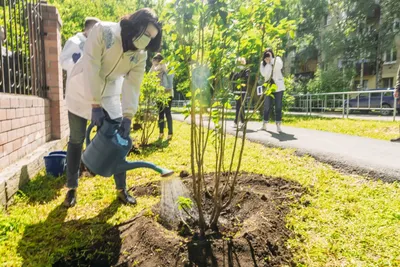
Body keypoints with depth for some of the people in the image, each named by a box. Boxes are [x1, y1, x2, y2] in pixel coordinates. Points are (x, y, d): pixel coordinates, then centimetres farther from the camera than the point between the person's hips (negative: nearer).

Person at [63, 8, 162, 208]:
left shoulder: (140, 53, -11)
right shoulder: (103, 31, -24)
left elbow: (133, 85, -14)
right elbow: (91, 68, -28)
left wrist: (128, 116, -24)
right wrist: (95, 105, -31)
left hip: (110, 94, 4)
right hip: (82, 90, -3)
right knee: (76, 140, 3)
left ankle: (121, 189, 14)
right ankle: (71, 189, 20)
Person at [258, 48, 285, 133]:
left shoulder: (277, 59, 2)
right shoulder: (262, 63, 6)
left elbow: (279, 67, -20)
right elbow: (264, 74, -11)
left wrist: (271, 59, -17)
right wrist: (268, 63, -14)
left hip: (278, 86, -2)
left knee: (278, 107, -2)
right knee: (267, 107, 6)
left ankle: (278, 125, 0)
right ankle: (264, 125, 14)